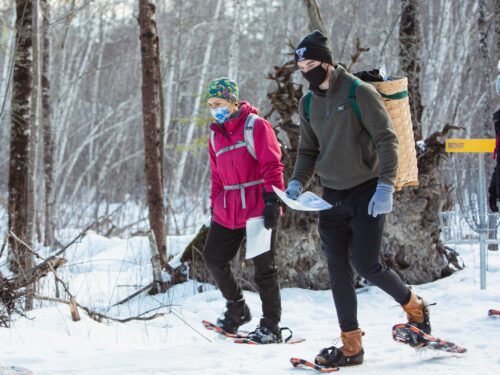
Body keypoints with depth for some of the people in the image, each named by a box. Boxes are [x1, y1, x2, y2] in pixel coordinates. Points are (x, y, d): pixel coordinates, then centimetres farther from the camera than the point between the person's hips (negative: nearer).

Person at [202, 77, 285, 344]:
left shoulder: (256, 126, -6)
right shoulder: (216, 135, 16)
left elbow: (272, 166, -11)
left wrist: (272, 201, -18)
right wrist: (215, 205, 16)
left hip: (257, 208, -7)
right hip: (228, 209, 7)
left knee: (263, 267, -3)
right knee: (213, 258, 6)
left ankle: (271, 326, 7)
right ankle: (237, 310, 24)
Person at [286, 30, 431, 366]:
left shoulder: (359, 93, -11)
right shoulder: (309, 104, 9)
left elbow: (387, 140, -14)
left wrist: (386, 185, -23)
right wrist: (298, 182, 0)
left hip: (367, 193, -6)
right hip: (332, 196, 6)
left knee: (366, 264, -12)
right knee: (338, 272, 2)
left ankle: (415, 307, 14)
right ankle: (351, 346, 8)